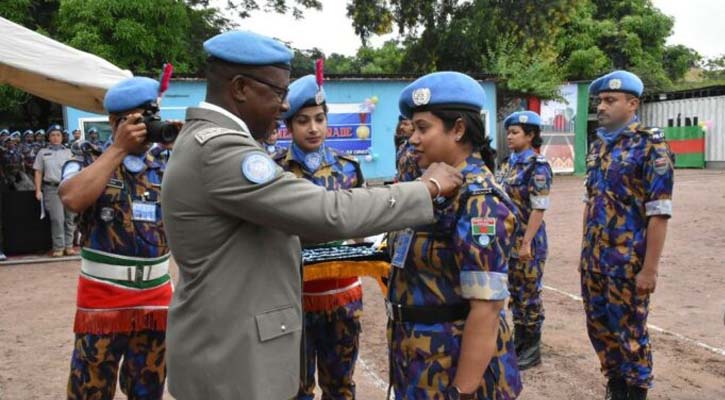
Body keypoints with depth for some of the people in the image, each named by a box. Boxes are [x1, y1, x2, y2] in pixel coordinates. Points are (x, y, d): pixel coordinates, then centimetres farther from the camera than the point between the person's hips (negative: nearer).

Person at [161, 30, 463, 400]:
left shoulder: (207, 140, 9)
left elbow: (290, 219, 11)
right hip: (231, 359, -10)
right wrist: (428, 187, -17)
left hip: (226, 345, 10)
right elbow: (330, 214, -27)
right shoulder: (218, 150, -24)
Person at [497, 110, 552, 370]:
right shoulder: (509, 164, 9)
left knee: (529, 294, 4)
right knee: (515, 292, 16)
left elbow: (538, 208, -18)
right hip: (508, 239, 8)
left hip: (528, 240, -7)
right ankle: (519, 342, 29)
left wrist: (526, 243, -21)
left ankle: (532, 349, 16)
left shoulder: (537, 166, -14)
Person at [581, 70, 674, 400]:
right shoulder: (598, 145, 9)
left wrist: (649, 268, -17)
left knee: (629, 332, 6)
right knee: (598, 327, 15)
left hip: (628, 261, -7)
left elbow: (658, 214, -15)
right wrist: (586, 251, 15)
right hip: (594, 259, 7)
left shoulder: (650, 146, -12)